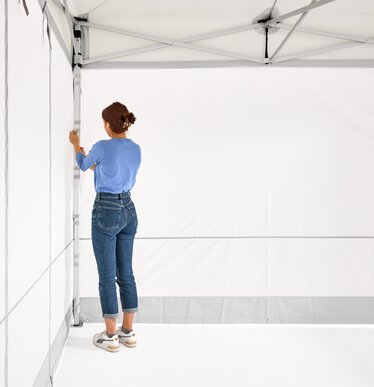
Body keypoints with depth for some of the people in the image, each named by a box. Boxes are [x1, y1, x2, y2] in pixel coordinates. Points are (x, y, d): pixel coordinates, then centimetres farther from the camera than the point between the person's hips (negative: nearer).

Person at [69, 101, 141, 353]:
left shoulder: (102, 147, -14)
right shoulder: (136, 149, 6)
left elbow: (84, 165, 9)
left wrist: (76, 144, 29)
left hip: (106, 211, -7)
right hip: (128, 210, 7)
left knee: (107, 275, 1)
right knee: (126, 273, 12)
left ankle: (111, 336, 9)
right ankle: (128, 332, 19)